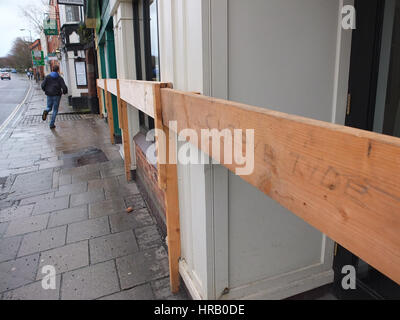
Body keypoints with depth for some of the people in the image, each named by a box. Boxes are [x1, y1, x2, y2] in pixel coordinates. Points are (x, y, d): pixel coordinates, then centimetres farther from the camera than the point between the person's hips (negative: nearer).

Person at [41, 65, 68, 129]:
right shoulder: (60, 78, -5)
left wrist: (46, 90, 14)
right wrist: (64, 92, 7)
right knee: (55, 110, 6)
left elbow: (43, 85, -4)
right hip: (56, 95, -2)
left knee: (49, 107, 21)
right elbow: (64, 87, -13)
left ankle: (46, 111, -17)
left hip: (49, 95, 2)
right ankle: (52, 124, 2)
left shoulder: (47, 77, 2)